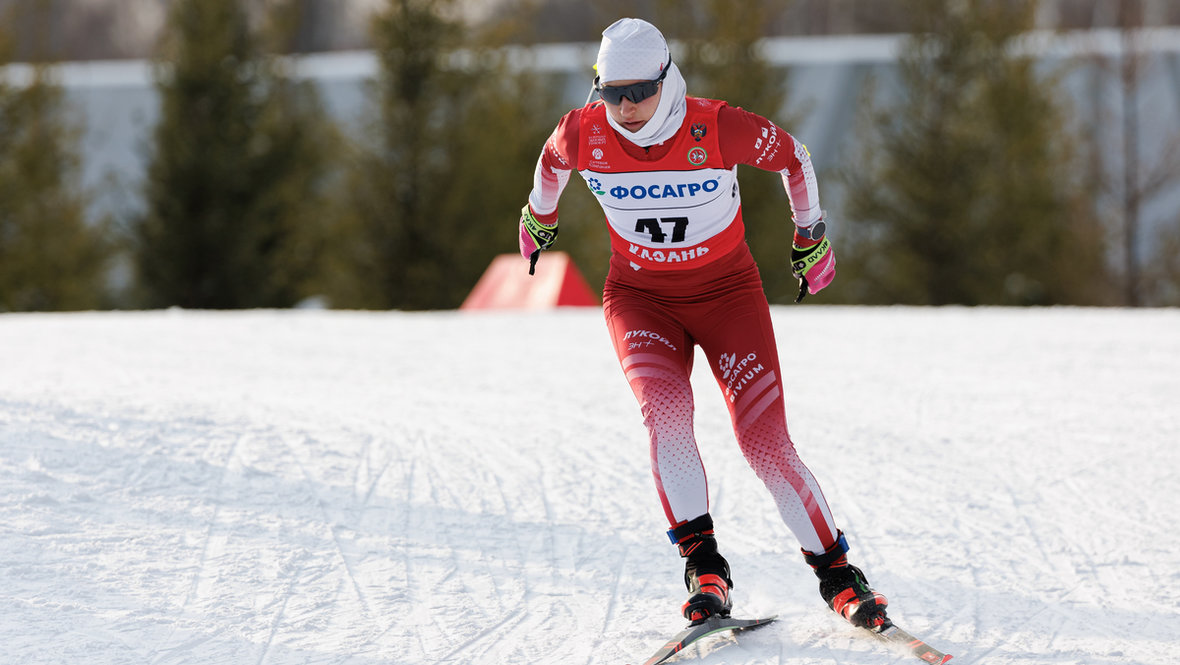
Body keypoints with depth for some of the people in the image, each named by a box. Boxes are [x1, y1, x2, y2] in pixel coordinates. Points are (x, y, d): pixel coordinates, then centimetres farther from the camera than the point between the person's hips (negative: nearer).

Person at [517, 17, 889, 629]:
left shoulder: (721, 130, -24)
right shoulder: (582, 135, -16)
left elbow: (793, 157, -4)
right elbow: (551, 162, 9)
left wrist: (810, 236, 10)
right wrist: (539, 216, 28)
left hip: (727, 291, -1)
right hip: (640, 297, 2)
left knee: (765, 442, -12)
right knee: (664, 408, -27)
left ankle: (837, 576, 3)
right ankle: (703, 564, -17)